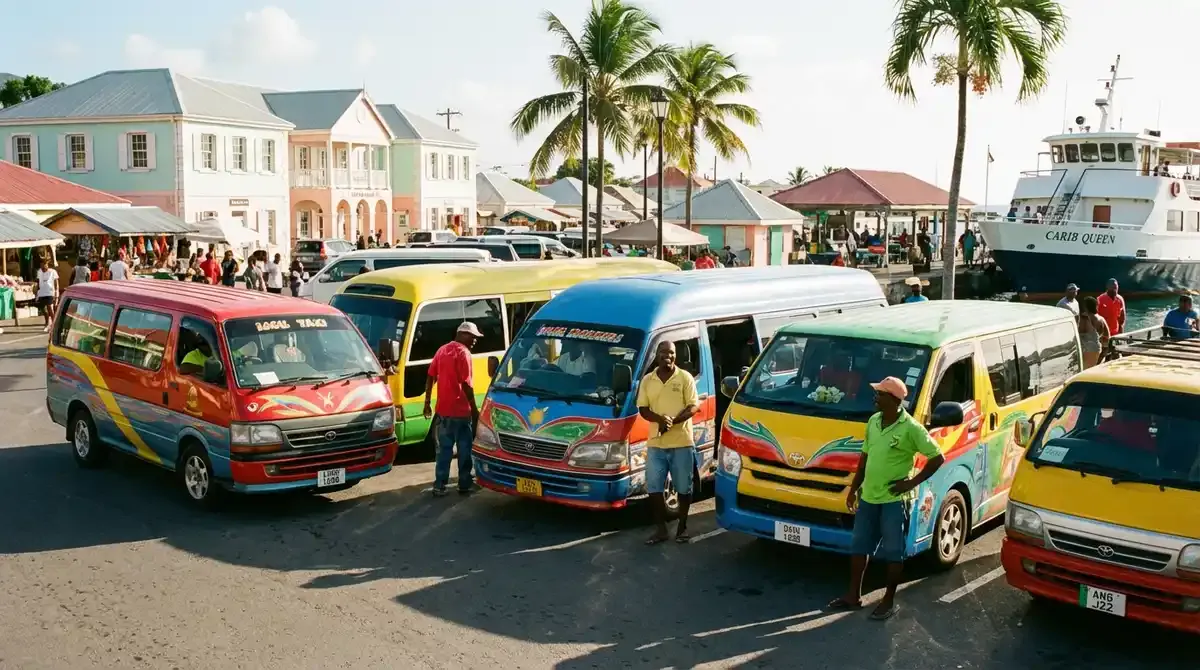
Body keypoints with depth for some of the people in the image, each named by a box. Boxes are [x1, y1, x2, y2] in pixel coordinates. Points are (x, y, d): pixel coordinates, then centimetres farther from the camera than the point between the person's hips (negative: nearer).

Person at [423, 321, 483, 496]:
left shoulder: (442, 350, 12)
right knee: (464, 448, 5)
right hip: (460, 410, -7)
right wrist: (474, 408, -11)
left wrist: (427, 403, 19)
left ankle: (439, 486, 8)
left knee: (444, 448, 11)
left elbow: (430, 377, 13)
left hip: (443, 409, 7)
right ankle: (464, 484, 11)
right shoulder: (463, 353, -12)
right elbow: (466, 384, -17)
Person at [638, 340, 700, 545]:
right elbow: (643, 409, 4)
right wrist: (659, 419, -17)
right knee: (654, 488, 2)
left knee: (683, 488, 6)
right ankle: (660, 528, 13)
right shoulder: (647, 380, 7)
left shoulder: (685, 377, -1)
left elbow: (694, 406, -5)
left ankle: (682, 527, 20)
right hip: (656, 443, 2)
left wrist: (674, 420, -21)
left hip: (682, 442, -2)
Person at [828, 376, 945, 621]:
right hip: (868, 497, 7)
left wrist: (912, 483, -14)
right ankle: (853, 595, 26)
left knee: (893, 552, 5)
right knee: (858, 546, 14)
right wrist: (853, 488, 16)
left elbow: (938, 458, -12)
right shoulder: (873, 421, 6)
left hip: (894, 500, -7)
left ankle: (889, 601, 17)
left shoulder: (911, 428, -15)